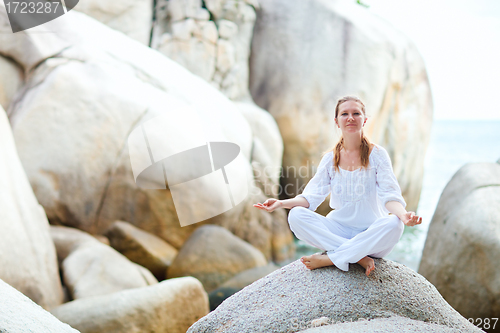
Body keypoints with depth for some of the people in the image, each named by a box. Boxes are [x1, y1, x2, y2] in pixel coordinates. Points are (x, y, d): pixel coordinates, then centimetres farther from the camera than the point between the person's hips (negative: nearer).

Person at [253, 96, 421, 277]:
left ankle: (328, 258, -25)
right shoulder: (330, 158, 7)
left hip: (372, 234, -2)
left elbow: (389, 196, -12)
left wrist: (403, 215, -35)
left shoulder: (377, 154, -1)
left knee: (393, 224, -36)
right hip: (339, 231, 2)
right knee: (296, 215, -22)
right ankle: (359, 257, -26)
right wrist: (282, 203, -17)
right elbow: (312, 196, 1)